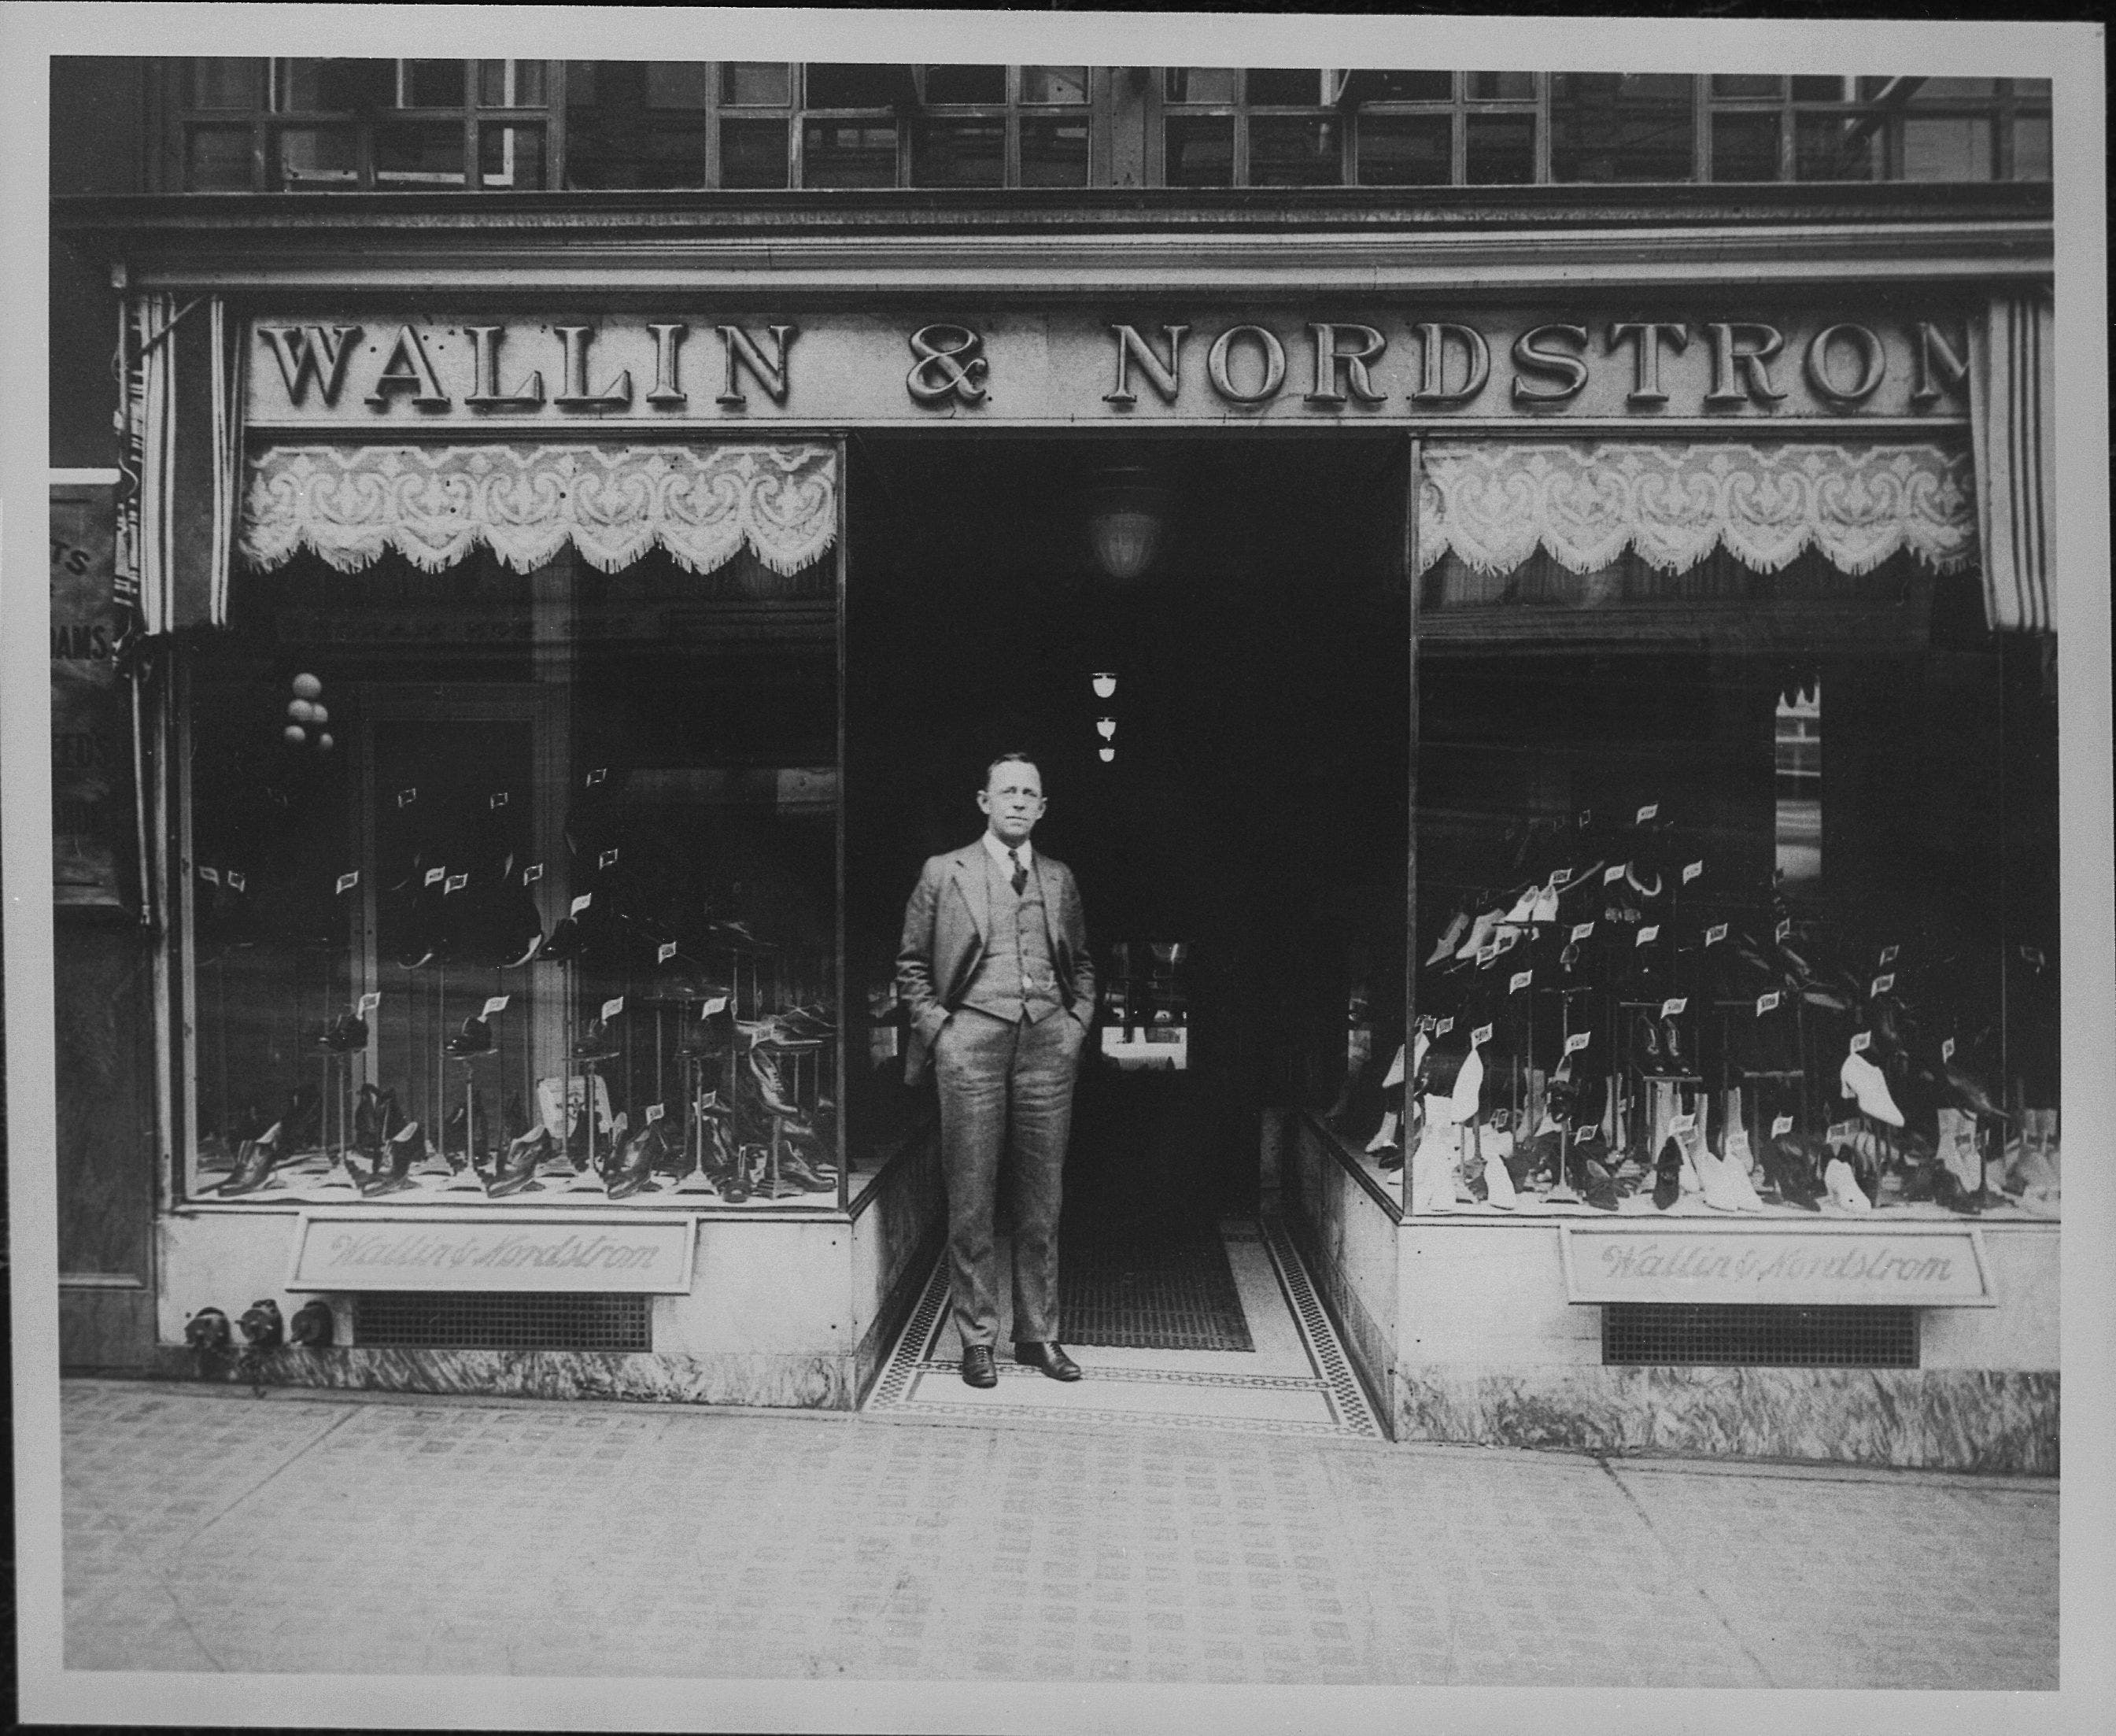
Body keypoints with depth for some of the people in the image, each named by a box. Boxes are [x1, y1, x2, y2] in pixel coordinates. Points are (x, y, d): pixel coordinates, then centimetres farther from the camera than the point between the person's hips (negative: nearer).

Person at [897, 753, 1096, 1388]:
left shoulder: (1059, 879, 15)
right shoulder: (942, 873, 6)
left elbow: (1082, 965, 21)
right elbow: (911, 965, 8)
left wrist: (1076, 1024, 8)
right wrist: (939, 1026, -3)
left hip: (1048, 1045, 3)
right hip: (971, 1042, -3)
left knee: (1042, 1198, 6)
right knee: (971, 1198, -1)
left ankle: (1039, 1334, 16)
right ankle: (976, 1336, 10)